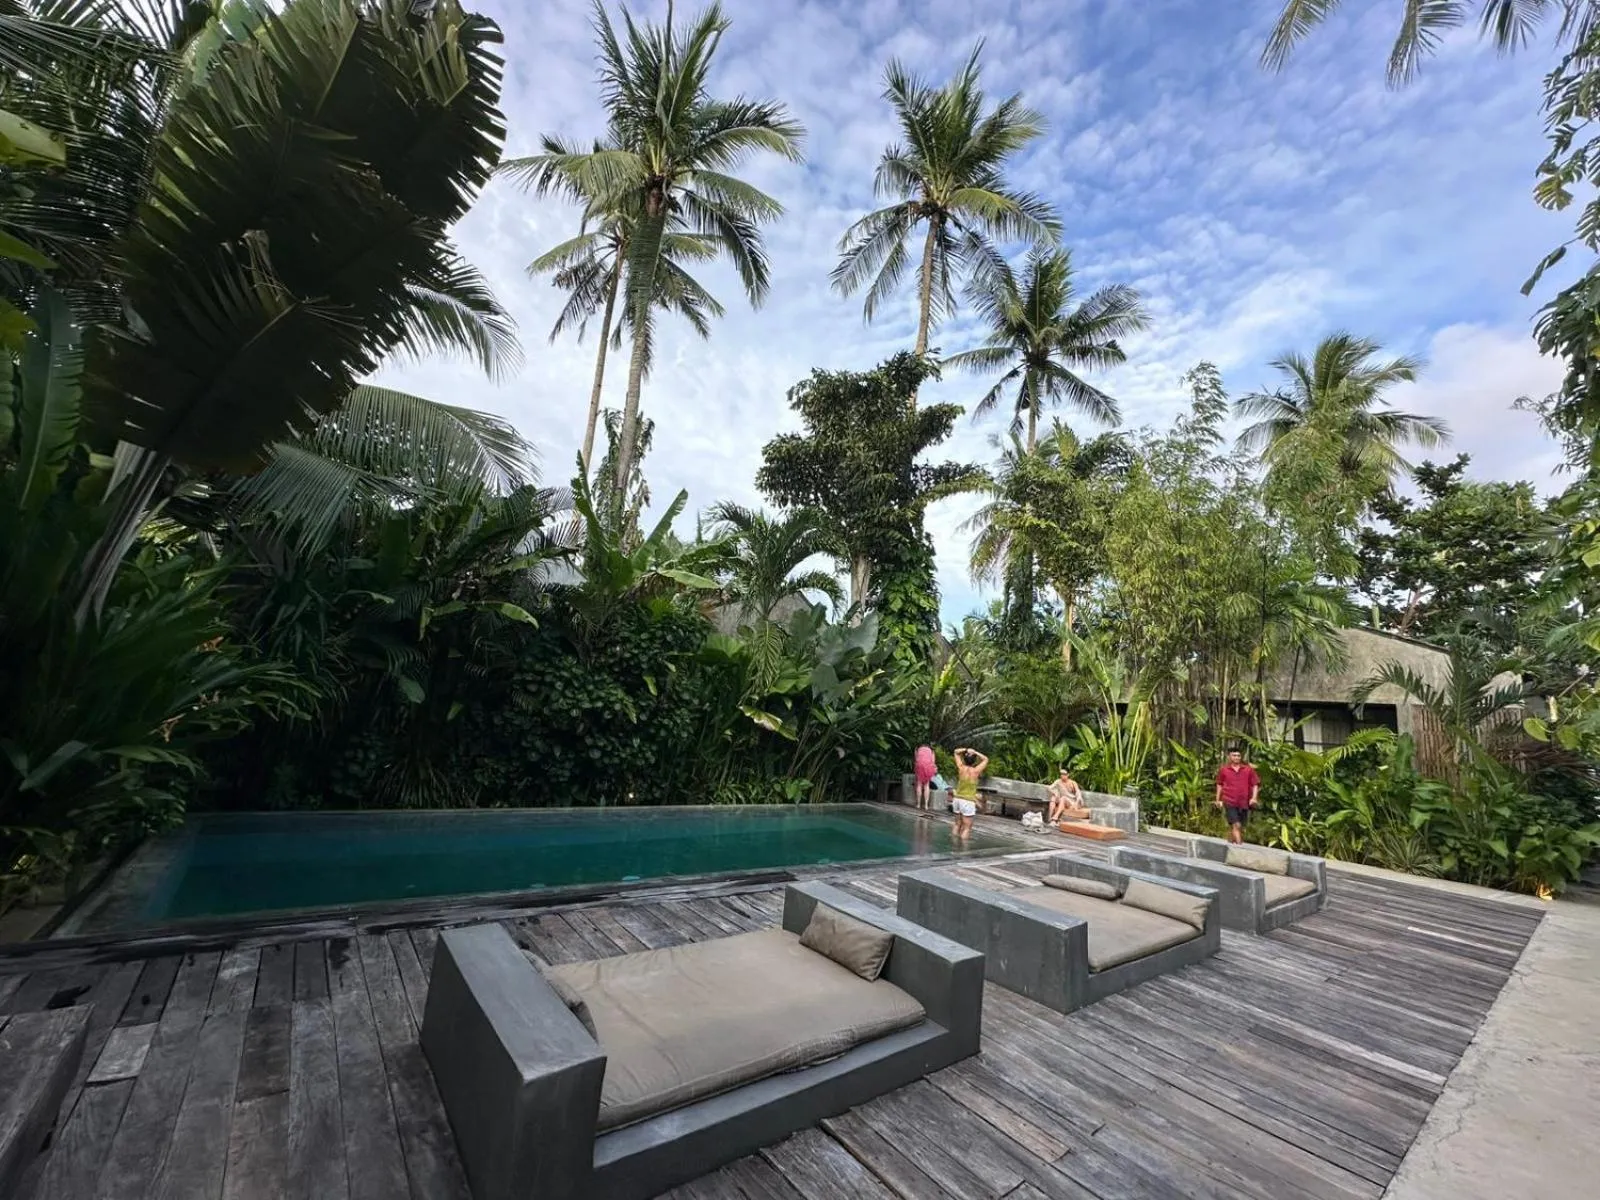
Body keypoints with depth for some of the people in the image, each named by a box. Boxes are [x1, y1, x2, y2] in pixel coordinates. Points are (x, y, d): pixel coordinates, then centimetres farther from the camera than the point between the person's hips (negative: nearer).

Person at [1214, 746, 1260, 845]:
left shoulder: (1248, 769, 1)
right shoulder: (1223, 769, 0)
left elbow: (1255, 784, 6)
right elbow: (1219, 785, 12)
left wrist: (1254, 797, -8)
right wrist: (1218, 799, 14)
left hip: (1244, 803, 3)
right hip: (1229, 802, -3)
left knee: (1241, 828, 13)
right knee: (1236, 825, -13)